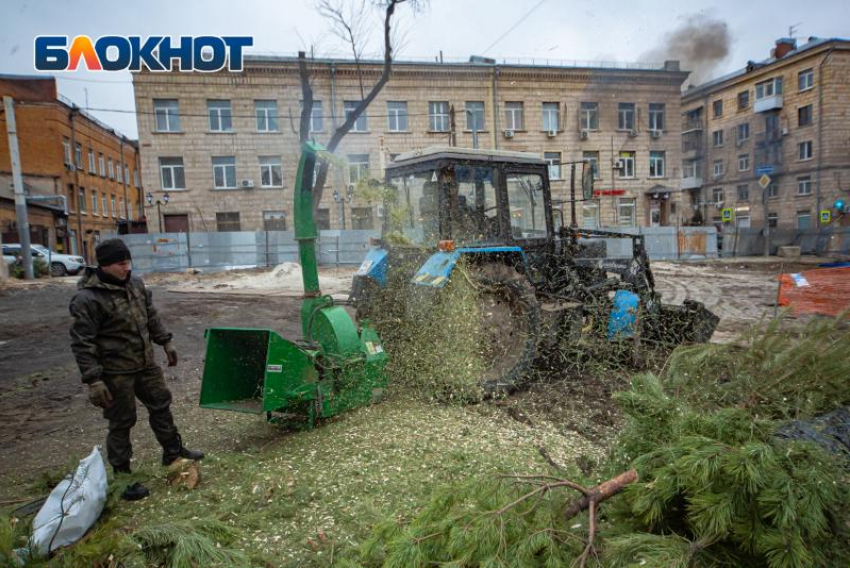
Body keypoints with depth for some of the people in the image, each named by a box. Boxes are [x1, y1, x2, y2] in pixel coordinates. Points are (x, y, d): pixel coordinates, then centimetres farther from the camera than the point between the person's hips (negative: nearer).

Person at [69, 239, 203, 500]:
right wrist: (93, 379, -23)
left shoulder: (135, 283, 3)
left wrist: (165, 342, 17)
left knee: (161, 405, 18)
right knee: (121, 423, 4)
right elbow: (82, 343, -19)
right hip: (115, 371, -7)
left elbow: (151, 316, 16)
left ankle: (173, 451, 37)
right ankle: (122, 477, 21)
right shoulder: (87, 298, -19)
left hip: (145, 363, 7)